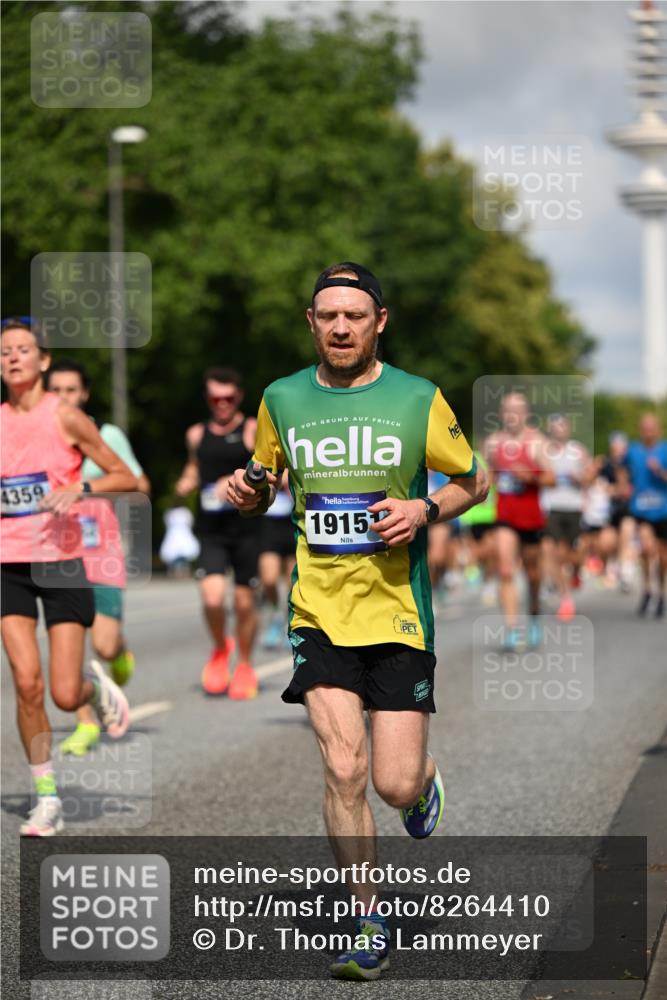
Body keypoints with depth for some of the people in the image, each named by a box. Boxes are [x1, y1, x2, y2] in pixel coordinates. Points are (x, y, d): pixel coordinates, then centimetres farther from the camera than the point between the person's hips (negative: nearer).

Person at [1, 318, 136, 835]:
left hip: (61, 562, -3)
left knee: (66, 695, -7)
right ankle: (47, 799, 4)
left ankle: (96, 685, 31)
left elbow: (125, 477, -3)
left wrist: (80, 487, -18)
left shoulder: (64, 416, -4)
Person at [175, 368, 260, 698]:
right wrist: (186, 483, 5)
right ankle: (220, 649, 13)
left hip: (245, 527, -2)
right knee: (212, 597, -16)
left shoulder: (253, 430, 0)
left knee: (244, 602, 3)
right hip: (210, 531, 2)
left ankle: (245, 667, 24)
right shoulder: (197, 434, 12)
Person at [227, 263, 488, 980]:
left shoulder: (419, 400, -2)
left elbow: (472, 482, 9)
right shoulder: (282, 399, 4)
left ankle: (424, 782, 37)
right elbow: (266, 482, 19)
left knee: (395, 785, -3)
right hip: (319, 612, 1)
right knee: (343, 771, -11)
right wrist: (245, 493, -4)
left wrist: (424, 510, -11)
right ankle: (369, 926, 4)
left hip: (398, 612, -1)